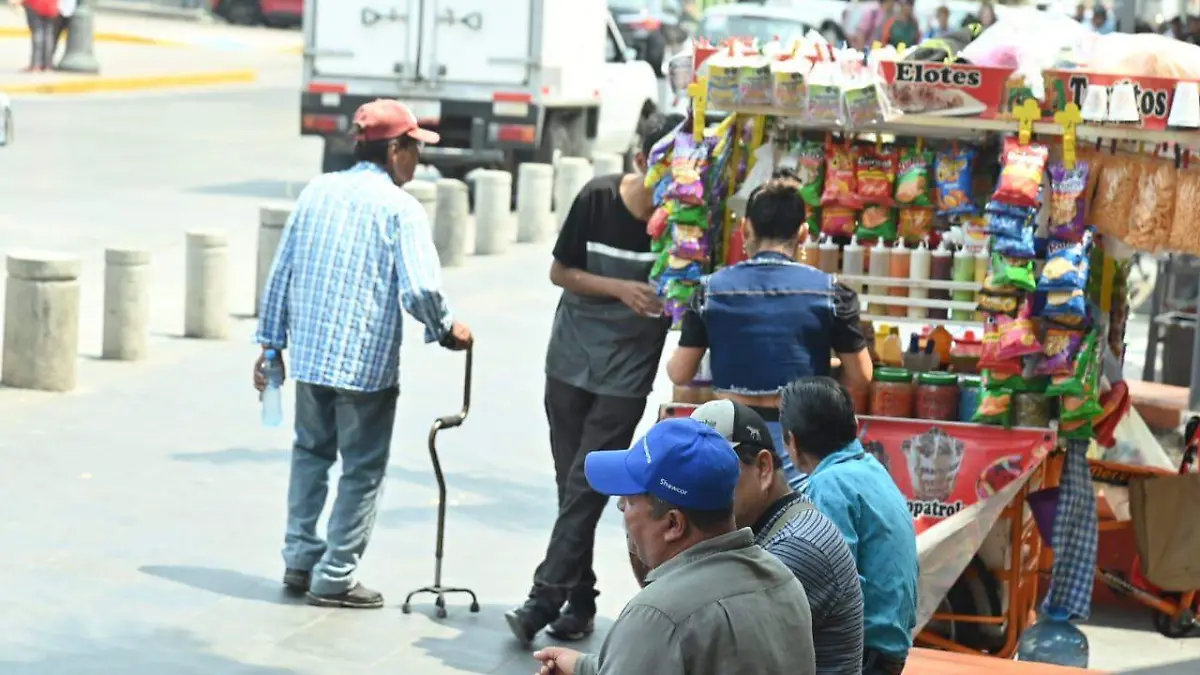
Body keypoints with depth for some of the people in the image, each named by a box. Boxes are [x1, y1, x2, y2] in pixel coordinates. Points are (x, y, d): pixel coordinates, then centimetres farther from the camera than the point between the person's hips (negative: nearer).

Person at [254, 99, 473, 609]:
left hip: (309, 355, 6)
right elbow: (421, 289, -19)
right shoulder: (400, 208, -10)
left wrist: (271, 343, 15)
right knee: (362, 471, 6)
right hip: (367, 362, -6)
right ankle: (334, 578, 9)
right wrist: (446, 331, 0)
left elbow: (281, 272, 9)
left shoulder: (317, 191, 7)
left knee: (311, 452, 22)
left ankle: (299, 559, 24)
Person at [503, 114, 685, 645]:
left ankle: (543, 601, -7)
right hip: (571, 361, 2)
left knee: (587, 488, -9)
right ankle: (580, 601, 17)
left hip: (627, 375, -2)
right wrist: (620, 288, -15)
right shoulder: (598, 198, -8)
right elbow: (559, 271, -1)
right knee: (571, 487, 7)